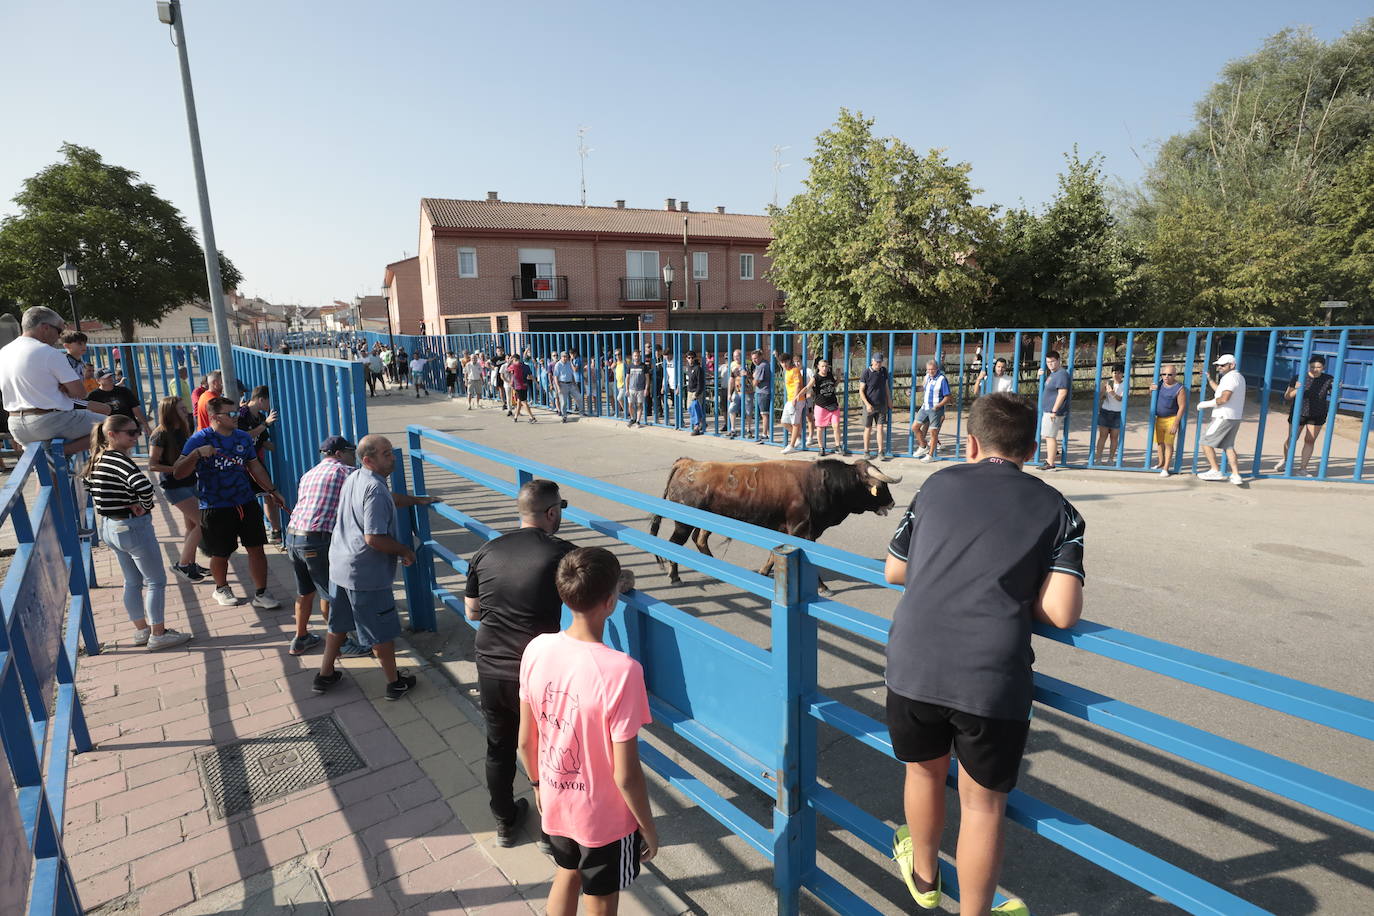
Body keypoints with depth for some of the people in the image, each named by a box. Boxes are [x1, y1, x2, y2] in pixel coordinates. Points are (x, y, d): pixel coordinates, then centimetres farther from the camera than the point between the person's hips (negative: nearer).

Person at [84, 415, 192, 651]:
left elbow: (88, 482, 24)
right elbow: (144, 486, -38)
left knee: (132, 581, 20)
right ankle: (158, 635, 10)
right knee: (156, 581, 3)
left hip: (109, 527, 9)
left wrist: (107, 508, 13)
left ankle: (141, 630, 31)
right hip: (133, 527, -9)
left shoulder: (98, 459, 6)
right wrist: (144, 506, -19)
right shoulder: (120, 460, -22)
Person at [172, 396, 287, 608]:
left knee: (256, 548, 2)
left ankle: (260, 594, 12)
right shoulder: (199, 439, -9)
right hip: (215, 509, -4)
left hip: (247, 503, 4)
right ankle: (221, 589, 36)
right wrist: (196, 454, -30)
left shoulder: (244, 438, 8)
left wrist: (272, 491, 15)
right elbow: (178, 473, -13)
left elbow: (255, 467, 19)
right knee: (220, 555, 9)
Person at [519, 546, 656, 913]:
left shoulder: (536, 650, -16)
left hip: (555, 804, 5)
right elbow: (626, 775, -24)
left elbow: (526, 741, -2)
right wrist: (649, 828, -6)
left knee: (567, 873, 32)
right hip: (605, 818, -4)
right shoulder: (620, 670, -33)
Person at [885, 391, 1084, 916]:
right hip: (993, 678, -2)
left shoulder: (938, 485, 9)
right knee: (983, 801, 18)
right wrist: (1016, 591, 14)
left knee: (924, 770, 27)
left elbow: (893, 571, 16)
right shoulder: (1056, 509, 5)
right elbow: (1060, 613, -5)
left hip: (913, 663, 3)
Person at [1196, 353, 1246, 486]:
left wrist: (1206, 404, -16)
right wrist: (1209, 379, 30)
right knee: (1228, 446, 12)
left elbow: (1224, 398, -26)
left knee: (1206, 442, -1)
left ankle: (1216, 471, -2)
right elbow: (1220, 390, 32)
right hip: (1235, 418, 10)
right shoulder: (1239, 377, 18)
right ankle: (1236, 475, 7)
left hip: (1224, 417, -10)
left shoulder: (1230, 377, -14)